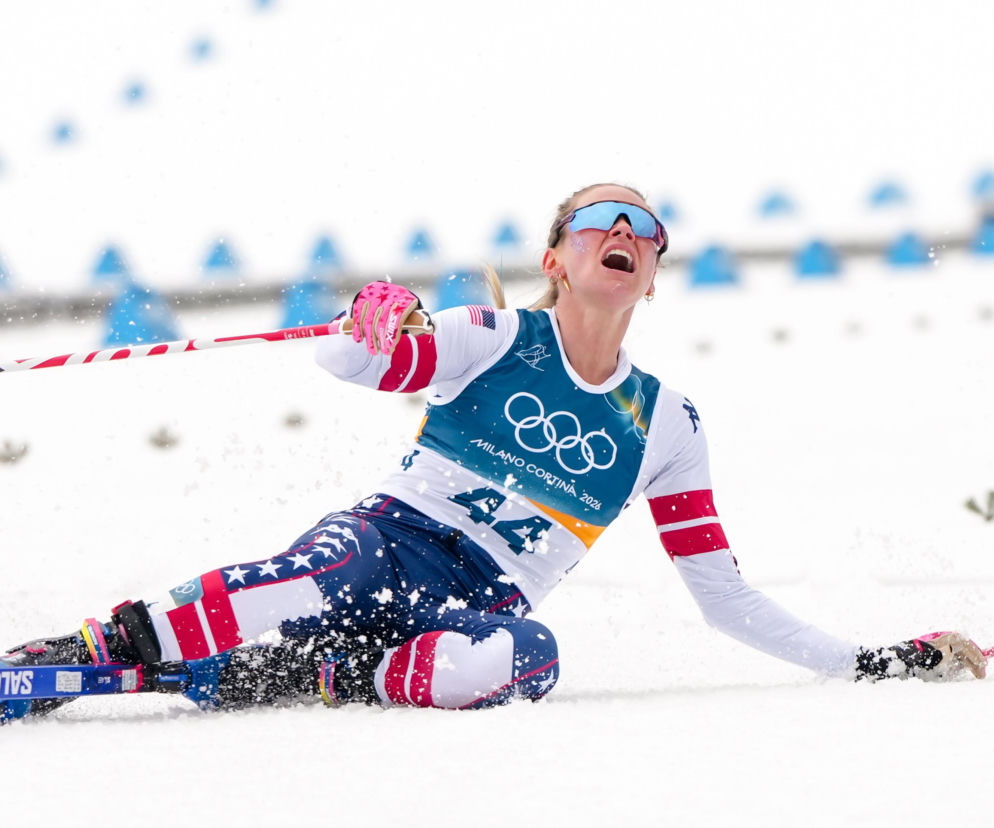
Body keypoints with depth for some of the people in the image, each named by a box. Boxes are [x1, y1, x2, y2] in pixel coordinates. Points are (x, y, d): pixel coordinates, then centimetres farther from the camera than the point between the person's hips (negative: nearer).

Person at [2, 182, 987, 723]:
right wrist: (371, 334, -31)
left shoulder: (663, 424, 15)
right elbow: (348, 364, -6)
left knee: (526, 656, -37)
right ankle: (103, 649, -39)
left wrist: (871, 662, 9)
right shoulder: (500, 339, 7)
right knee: (314, 580, -39)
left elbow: (724, 596, 17)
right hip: (390, 538, -2)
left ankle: (308, 678, -33)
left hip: (486, 600, 2)